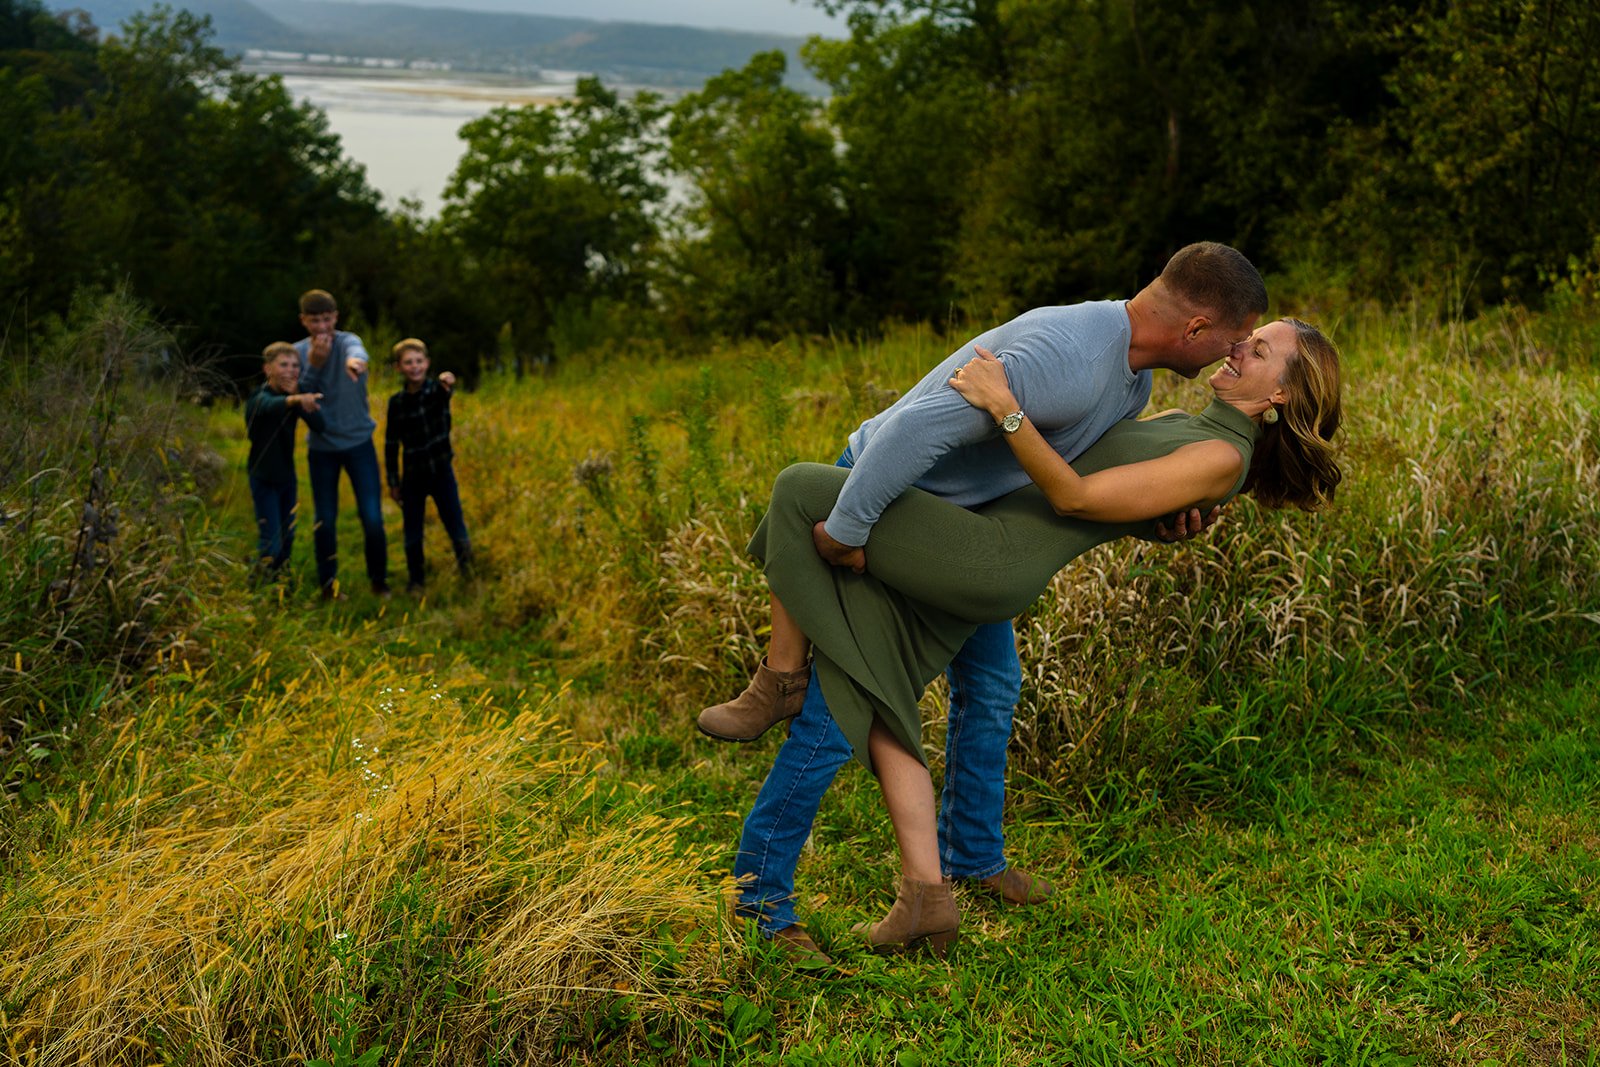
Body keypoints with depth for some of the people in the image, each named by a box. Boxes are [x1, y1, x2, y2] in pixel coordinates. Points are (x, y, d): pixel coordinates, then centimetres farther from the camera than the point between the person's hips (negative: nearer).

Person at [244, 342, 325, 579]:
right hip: (263, 478, -6)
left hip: (287, 477, 6)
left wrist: (298, 394, -25)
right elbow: (272, 405, -45)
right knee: (271, 544, -10)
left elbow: (318, 424, -15)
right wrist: (296, 399, -66)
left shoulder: (294, 398, -1)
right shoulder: (259, 398, -19)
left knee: (287, 540, 15)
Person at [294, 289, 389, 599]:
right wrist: (313, 365, -25)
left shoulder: (347, 341, -11)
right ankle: (328, 584, 25)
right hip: (321, 447, 2)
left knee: (372, 518, -6)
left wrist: (355, 360, -63)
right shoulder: (299, 351, 0)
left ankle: (379, 580, 15)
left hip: (358, 442, -2)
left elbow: (357, 350, -37)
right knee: (325, 521, 7)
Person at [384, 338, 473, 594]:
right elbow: (391, 443, 6)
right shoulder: (396, 402, 0)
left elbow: (446, 390, -34)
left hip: (441, 470, -2)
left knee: (456, 527, -5)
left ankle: (469, 576, 14)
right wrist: (393, 481, 5)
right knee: (412, 534, 8)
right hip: (413, 476, 2)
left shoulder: (436, 390, -7)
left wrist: (448, 383, -59)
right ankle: (415, 580, 24)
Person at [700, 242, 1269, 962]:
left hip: (961, 520, 10)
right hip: (880, 496, -9)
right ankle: (762, 890, 5)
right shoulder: (1066, 359, -35)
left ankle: (972, 855, 36)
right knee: (837, 714, -9)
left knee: (990, 685, 17)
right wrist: (846, 531, -32)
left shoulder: (1134, 375, -3)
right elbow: (918, 425, -40)